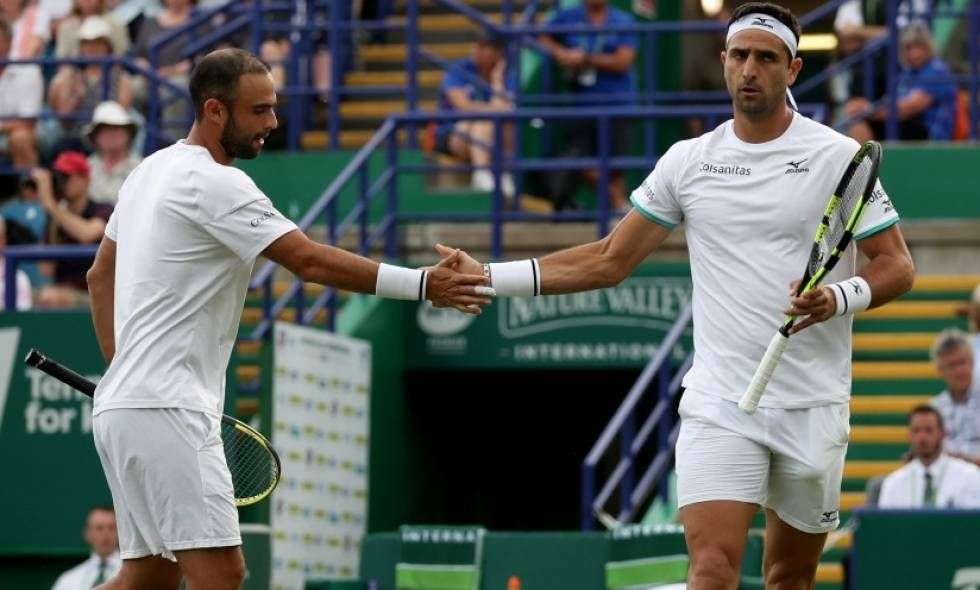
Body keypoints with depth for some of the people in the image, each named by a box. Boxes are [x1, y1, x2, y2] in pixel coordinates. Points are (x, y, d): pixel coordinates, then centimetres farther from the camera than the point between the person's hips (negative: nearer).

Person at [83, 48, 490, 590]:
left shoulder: (152, 171, 16)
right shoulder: (215, 184, -14)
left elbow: (100, 276, 25)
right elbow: (311, 261, -20)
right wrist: (422, 285, -21)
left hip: (123, 406, 10)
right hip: (166, 410, -10)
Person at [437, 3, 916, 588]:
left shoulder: (838, 156, 0)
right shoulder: (688, 161, 7)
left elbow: (896, 265, 2)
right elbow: (609, 260, 13)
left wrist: (837, 299, -20)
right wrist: (490, 277, 6)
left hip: (812, 406, 0)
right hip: (719, 403, 0)